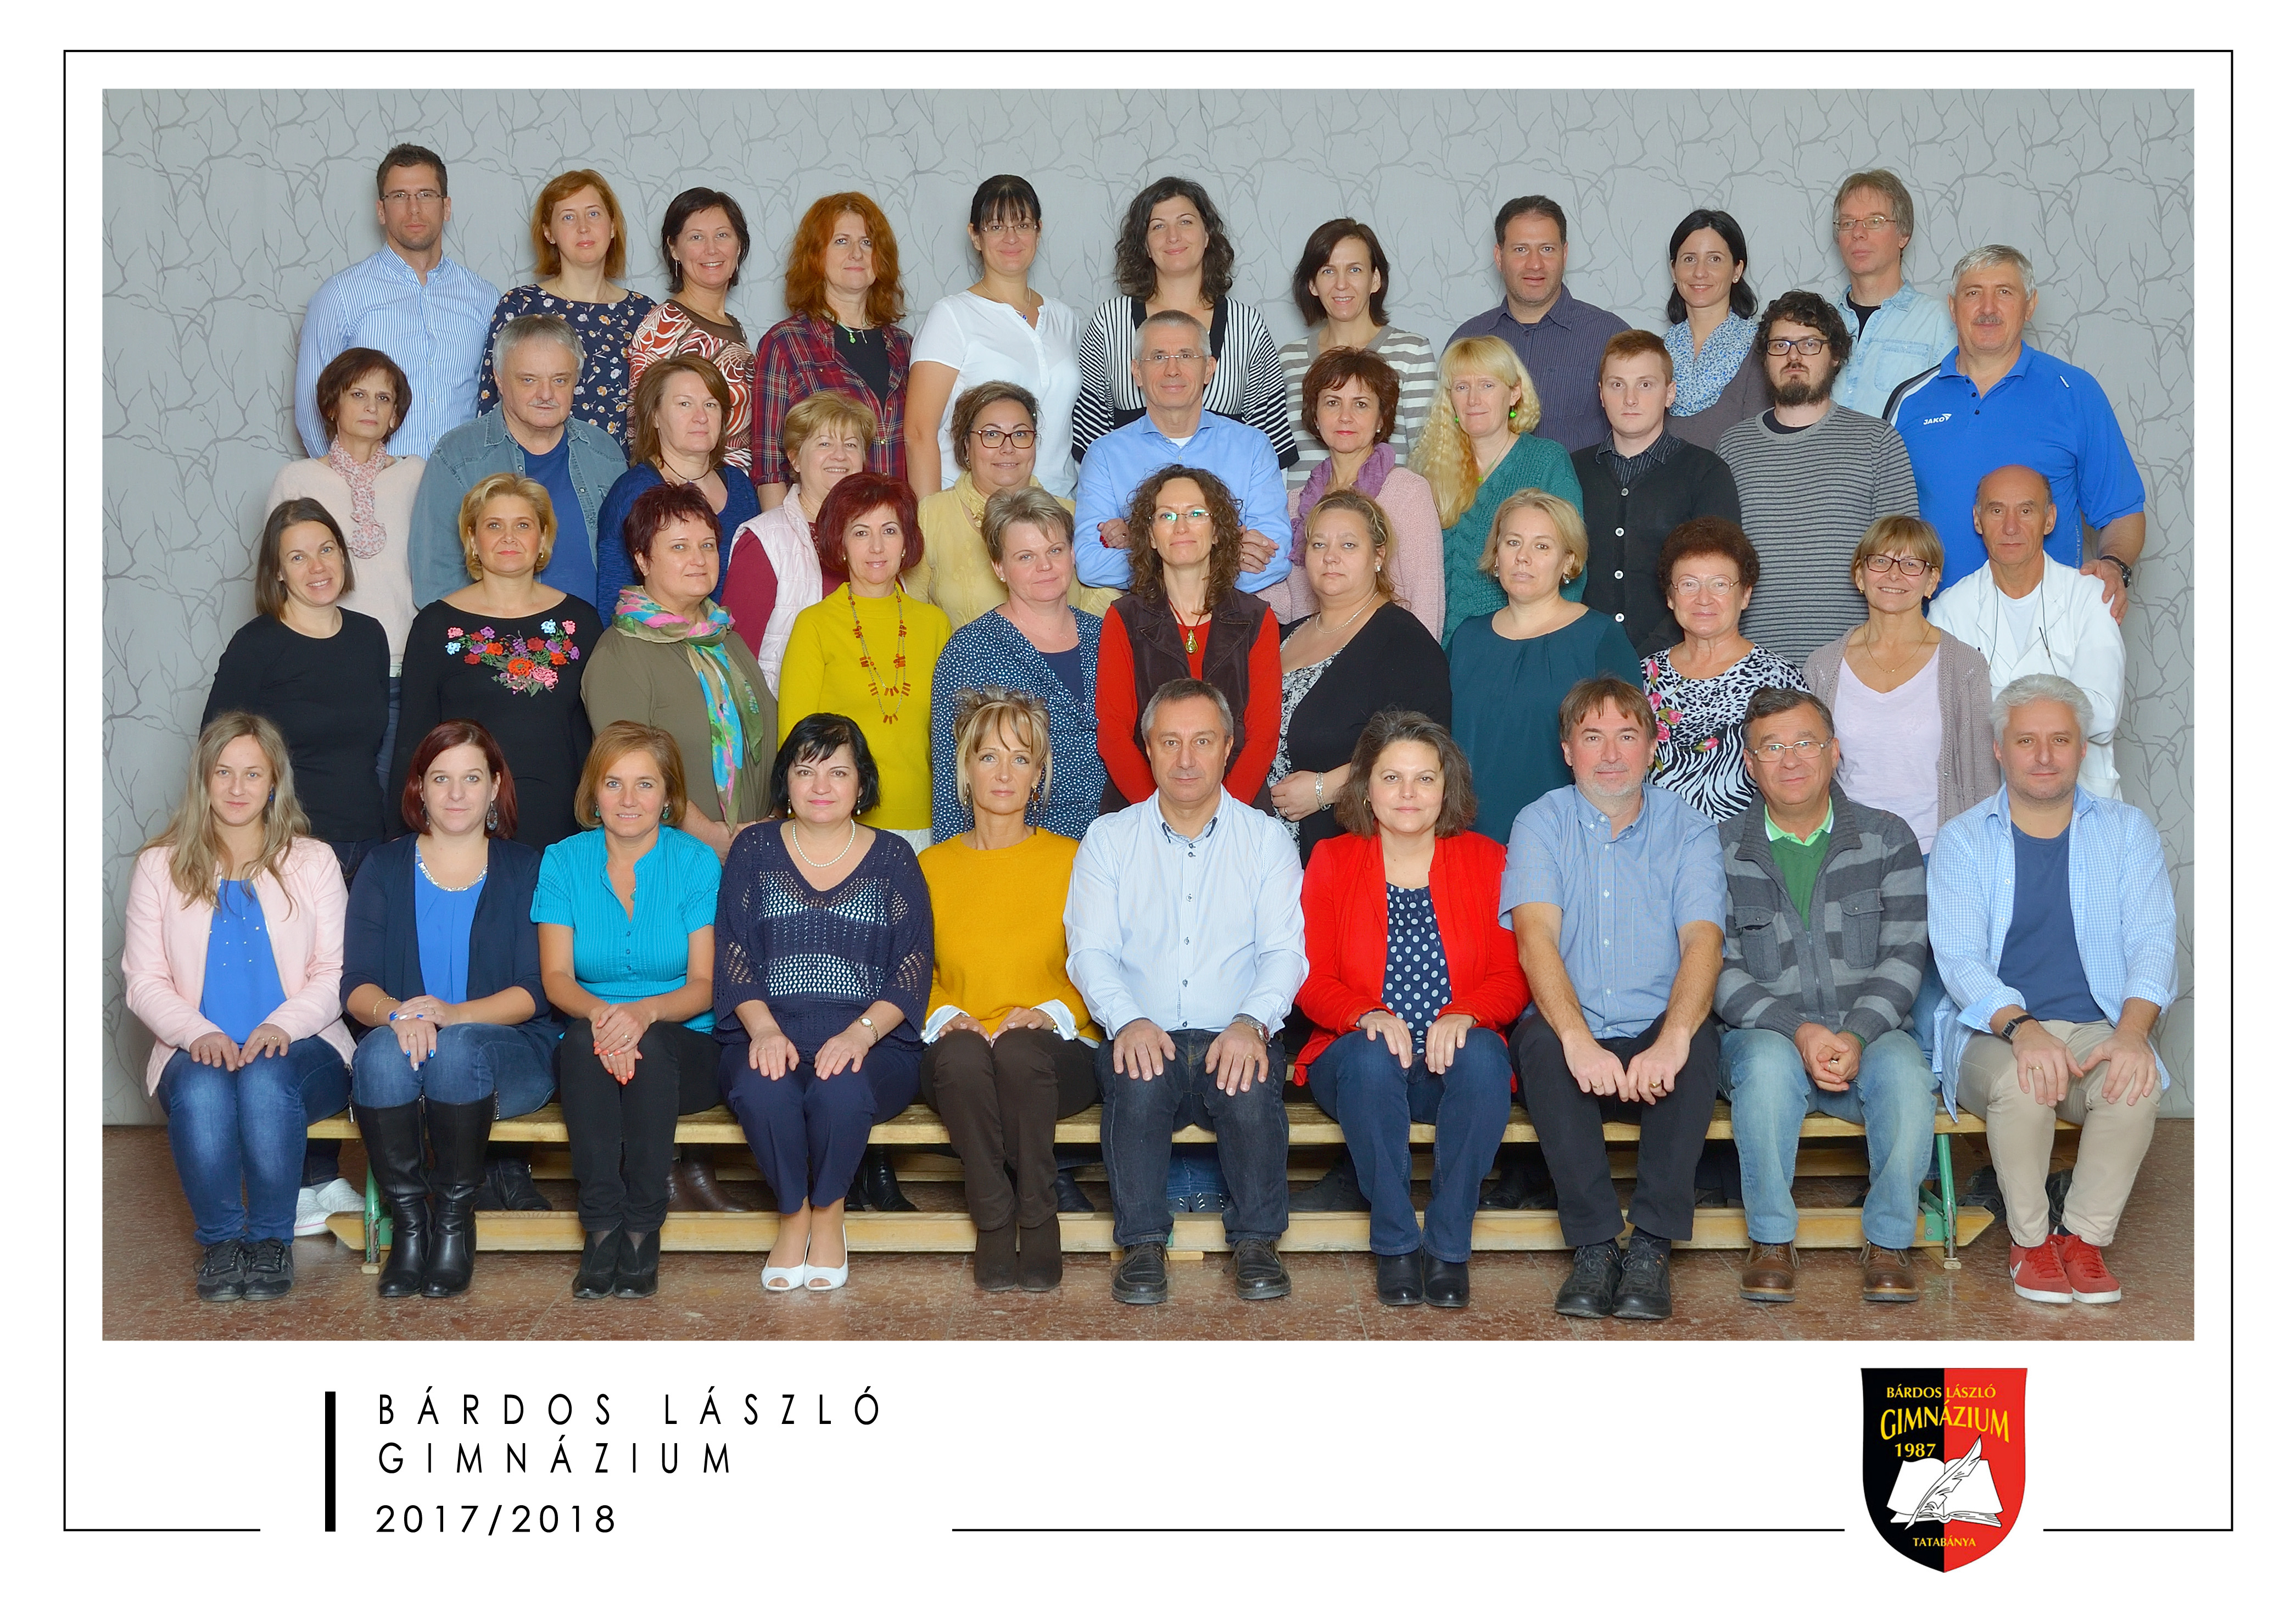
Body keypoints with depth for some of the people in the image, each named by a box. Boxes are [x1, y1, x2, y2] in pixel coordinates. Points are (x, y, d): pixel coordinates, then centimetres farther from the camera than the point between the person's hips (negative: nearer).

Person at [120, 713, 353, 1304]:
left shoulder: (313, 862, 12)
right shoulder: (161, 866, 13)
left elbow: (335, 974, 3)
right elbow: (143, 980, 5)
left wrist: (283, 1024, -17)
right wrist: (197, 1032, -15)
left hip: (297, 1048, 0)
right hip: (199, 1051, 0)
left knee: (265, 1078, -36)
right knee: (201, 1088, -36)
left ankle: (271, 1239, -17)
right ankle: (219, 1241, -16)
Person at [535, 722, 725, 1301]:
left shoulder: (696, 862, 1)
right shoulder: (563, 862, 5)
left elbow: (703, 985, -4)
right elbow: (556, 979, -2)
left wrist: (647, 1011, -26)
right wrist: (599, 1012, -26)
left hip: (683, 1046, -1)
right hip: (587, 1054, 1)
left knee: (649, 1045, -34)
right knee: (584, 1039, -33)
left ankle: (643, 1228, -25)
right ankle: (602, 1226, -29)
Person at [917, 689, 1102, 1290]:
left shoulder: (1070, 861, 10)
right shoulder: (931, 867, 14)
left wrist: (1052, 1013, -13)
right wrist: (944, 1016, -8)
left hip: (1058, 1050, -1)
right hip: (957, 1063, 1)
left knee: (1020, 1050, -37)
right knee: (962, 1052, -36)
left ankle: (1038, 1218, -22)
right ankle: (994, 1223, -24)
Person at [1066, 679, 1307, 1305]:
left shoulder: (1266, 841, 12)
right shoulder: (1108, 840, 12)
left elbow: (1285, 950, 2)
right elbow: (1090, 951, 2)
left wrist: (1252, 1022, -19)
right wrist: (1127, 1021, -19)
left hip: (1234, 1041, 0)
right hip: (1144, 1037, 0)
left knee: (1253, 1084, -33)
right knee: (1138, 1078, -33)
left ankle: (1256, 1243, -15)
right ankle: (1143, 1244, -20)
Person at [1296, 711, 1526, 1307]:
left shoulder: (1486, 861, 8)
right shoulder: (1331, 862, 7)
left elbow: (1512, 978, 2)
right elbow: (1313, 982, 1)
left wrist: (1464, 1015, -20)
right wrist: (1368, 1017, -21)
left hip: (1456, 1059, 1)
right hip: (1363, 1064, 0)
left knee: (1484, 1056, -34)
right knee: (1371, 1058, -35)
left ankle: (1449, 1246, -22)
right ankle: (1395, 1245, -21)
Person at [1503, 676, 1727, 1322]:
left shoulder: (1689, 830, 5)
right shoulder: (1541, 824, 4)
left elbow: (1703, 941, -12)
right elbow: (1535, 937, -13)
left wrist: (1673, 1038, -33)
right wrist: (1578, 1040, -32)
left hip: (1655, 1044, 0)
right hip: (1573, 1038, 0)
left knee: (1700, 1042, -31)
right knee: (1540, 1039, -32)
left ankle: (1652, 1247, -28)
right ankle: (1594, 1244, -28)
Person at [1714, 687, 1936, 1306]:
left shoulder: (1888, 838, 7)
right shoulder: (1720, 852, 5)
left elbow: (1904, 956, -1)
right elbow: (1721, 971, -3)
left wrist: (1855, 1036, -18)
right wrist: (1798, 1031, -19)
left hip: (1870, 1032, 1)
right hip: (1766, 1032, 0)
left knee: (1905, 1069, -33)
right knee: (1768, 1062, -35)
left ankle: (1890, 1242, -16)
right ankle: (1771, 1241, -20)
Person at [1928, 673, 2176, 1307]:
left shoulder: (2126, 830, 11)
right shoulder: (1963, 840, 6)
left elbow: (2152, 941, 0)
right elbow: (1959, 958, -7)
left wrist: (2132, 1031, -21)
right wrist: (2022, 1028, -27)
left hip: (2097, 1029, 1)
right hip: (1995, 1034, -1)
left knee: (2140, 1081, -32)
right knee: (2021, 1083, -35)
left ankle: (2086, 1237, -11)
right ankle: (2029, 1240, -11)